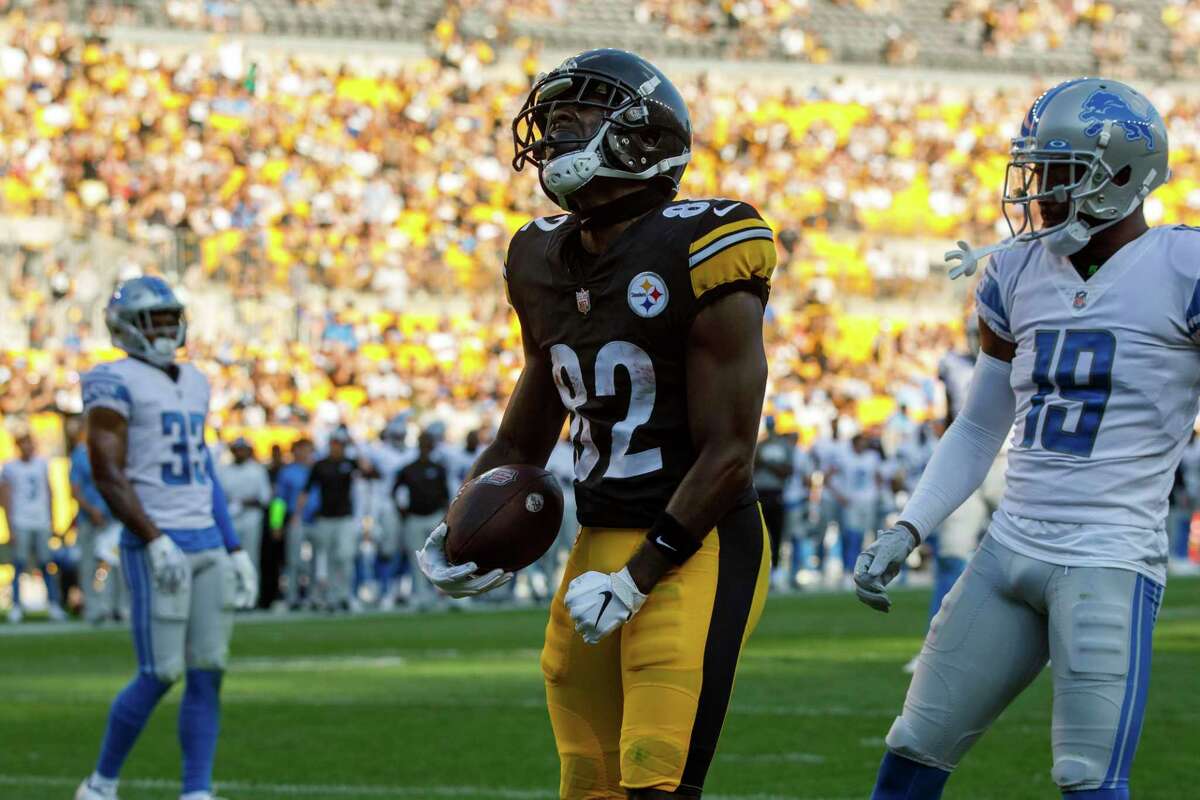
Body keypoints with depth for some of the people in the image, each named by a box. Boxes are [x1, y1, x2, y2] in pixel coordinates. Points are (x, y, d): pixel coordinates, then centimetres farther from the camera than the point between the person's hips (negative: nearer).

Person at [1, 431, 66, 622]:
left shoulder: (42, 464, 11)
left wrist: (51, 520, 15)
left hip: (42, 523, 3)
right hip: (21, 523, -3)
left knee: (45, 564, 2)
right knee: (19, 565, -5)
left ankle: (53, 604, 5)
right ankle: (16, 606, -2)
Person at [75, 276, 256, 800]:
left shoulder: (194, 383, 17)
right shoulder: (115, 384, -7)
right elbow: (108, 475, -13)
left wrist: (235, 551, 16)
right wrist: (156, 542, -21)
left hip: (207, 542, 7)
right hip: (157, 544, -7)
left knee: (208, 672, 2)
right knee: (160, 674, -7)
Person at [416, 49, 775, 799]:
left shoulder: (693, 255, -13)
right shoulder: (550, 266, 10)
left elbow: (727, 454, -14)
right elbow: (523, 442, 22)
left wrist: (638, 578, -17)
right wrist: (458, 535, 6)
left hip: (697, 551, -8)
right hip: (599, 550, 8)